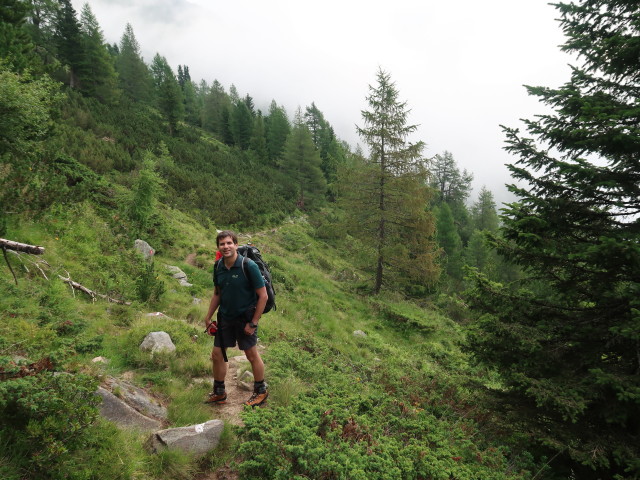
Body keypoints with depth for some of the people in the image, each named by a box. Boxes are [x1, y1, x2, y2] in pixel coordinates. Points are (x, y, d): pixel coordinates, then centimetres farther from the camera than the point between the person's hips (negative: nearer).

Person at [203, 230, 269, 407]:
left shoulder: (248, 266, -21)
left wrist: (253, 323, -17)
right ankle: (219, 393, 31)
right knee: (217, 355, 10)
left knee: (252, 355, 8)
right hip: (225, 317, 6)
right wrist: (208, 317, 10)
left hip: (245, 318, -6)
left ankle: (261, 391, 29)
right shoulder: (218, 267, -3)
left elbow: (263, 295, -17)